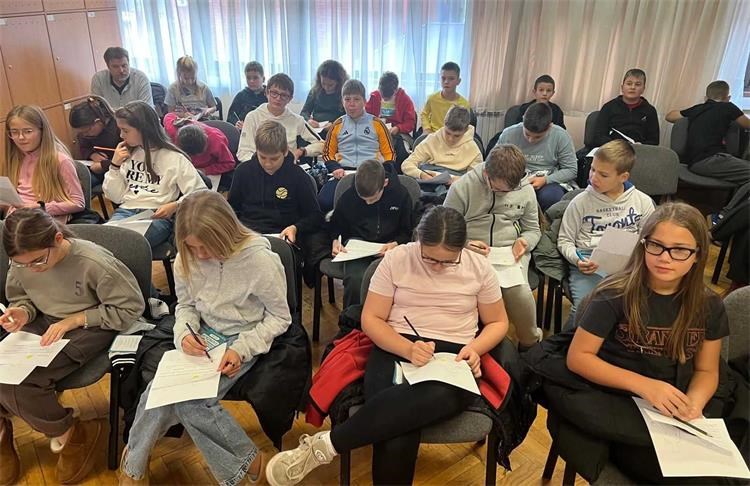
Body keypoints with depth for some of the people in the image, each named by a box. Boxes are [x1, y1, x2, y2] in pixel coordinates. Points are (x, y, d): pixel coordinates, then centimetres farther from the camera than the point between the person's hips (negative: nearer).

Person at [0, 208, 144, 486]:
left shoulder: (94, 263, -25)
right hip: (42, 324, 6)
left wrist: (73, 320, -20)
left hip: (88, 329, -6)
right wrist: (22, 312, -13)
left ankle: (72, 434, 1)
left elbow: (131, 308, -17)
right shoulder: (22, 262, -8)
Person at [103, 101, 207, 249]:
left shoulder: (173, 158, 2)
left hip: (158, 216, -4)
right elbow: (116, 197, 17)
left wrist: (175, 206, -19)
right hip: (127, 211, 4)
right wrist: (115, 165, 6)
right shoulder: (128, 154, 18)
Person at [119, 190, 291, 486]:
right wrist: (184, 334, -14)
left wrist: (241, 349, -23)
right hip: (204, 337, 5)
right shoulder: (187, 257, -9)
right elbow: (185, 305, 8)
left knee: (191, 401, -22)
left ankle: (244, 461, 2)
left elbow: (280, 318, -12)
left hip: (242, 340, -4)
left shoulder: (259, 259, -23)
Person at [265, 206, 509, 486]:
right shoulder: (396, 258, 0)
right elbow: (371, 319, 0)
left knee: (441, 396, -39)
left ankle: (326, 445, -30)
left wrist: (474, 349, -7)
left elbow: (498, 322, 14)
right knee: (396, 444, -34)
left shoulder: (479, 267, 4)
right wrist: (407, 349, -18)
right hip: (396, 350, -1)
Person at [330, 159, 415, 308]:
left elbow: (408, 232, 9)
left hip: (389, 247, 0)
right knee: (355, 279, -33)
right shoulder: (348, 197, 2)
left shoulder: (401, 194, -1)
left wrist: (395, 244, -11)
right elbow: (337, 226, 18)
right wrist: (336, 241, -3)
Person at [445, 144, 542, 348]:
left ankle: (531, 344, 2)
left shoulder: (525, 189, 8)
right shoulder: (462, 187, -1)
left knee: (520, 293, -28)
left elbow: (533, 229, 18)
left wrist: (524, 242, -6)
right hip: (471, 253, -2)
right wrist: (464, 244, -17)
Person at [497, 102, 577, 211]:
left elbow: (571, 170, 0)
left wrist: (545, 180, -16)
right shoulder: (509, 134, -5)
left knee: (549, 197, -35)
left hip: (550, 181, 1)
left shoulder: (561, 137, -5)